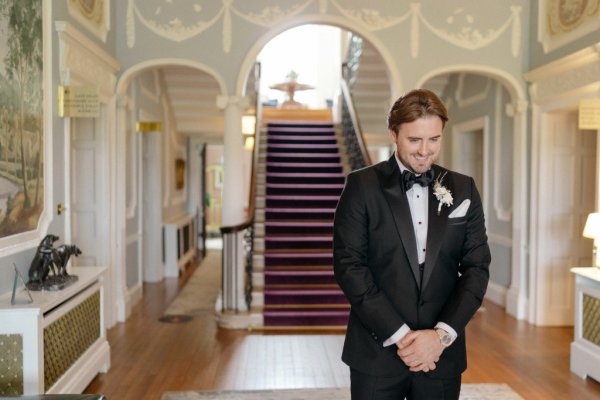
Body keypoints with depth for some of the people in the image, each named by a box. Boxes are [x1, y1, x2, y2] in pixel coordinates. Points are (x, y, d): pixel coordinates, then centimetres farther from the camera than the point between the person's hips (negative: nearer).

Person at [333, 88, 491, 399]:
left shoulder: (463, 189, 4)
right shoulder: (362, 186, -5)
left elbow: (477, 266, 2)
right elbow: (349, 265, -10)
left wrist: (442, 334, -9)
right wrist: (400, 334, -13)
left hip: (442, 353, 3)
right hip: (377, 351, -2)